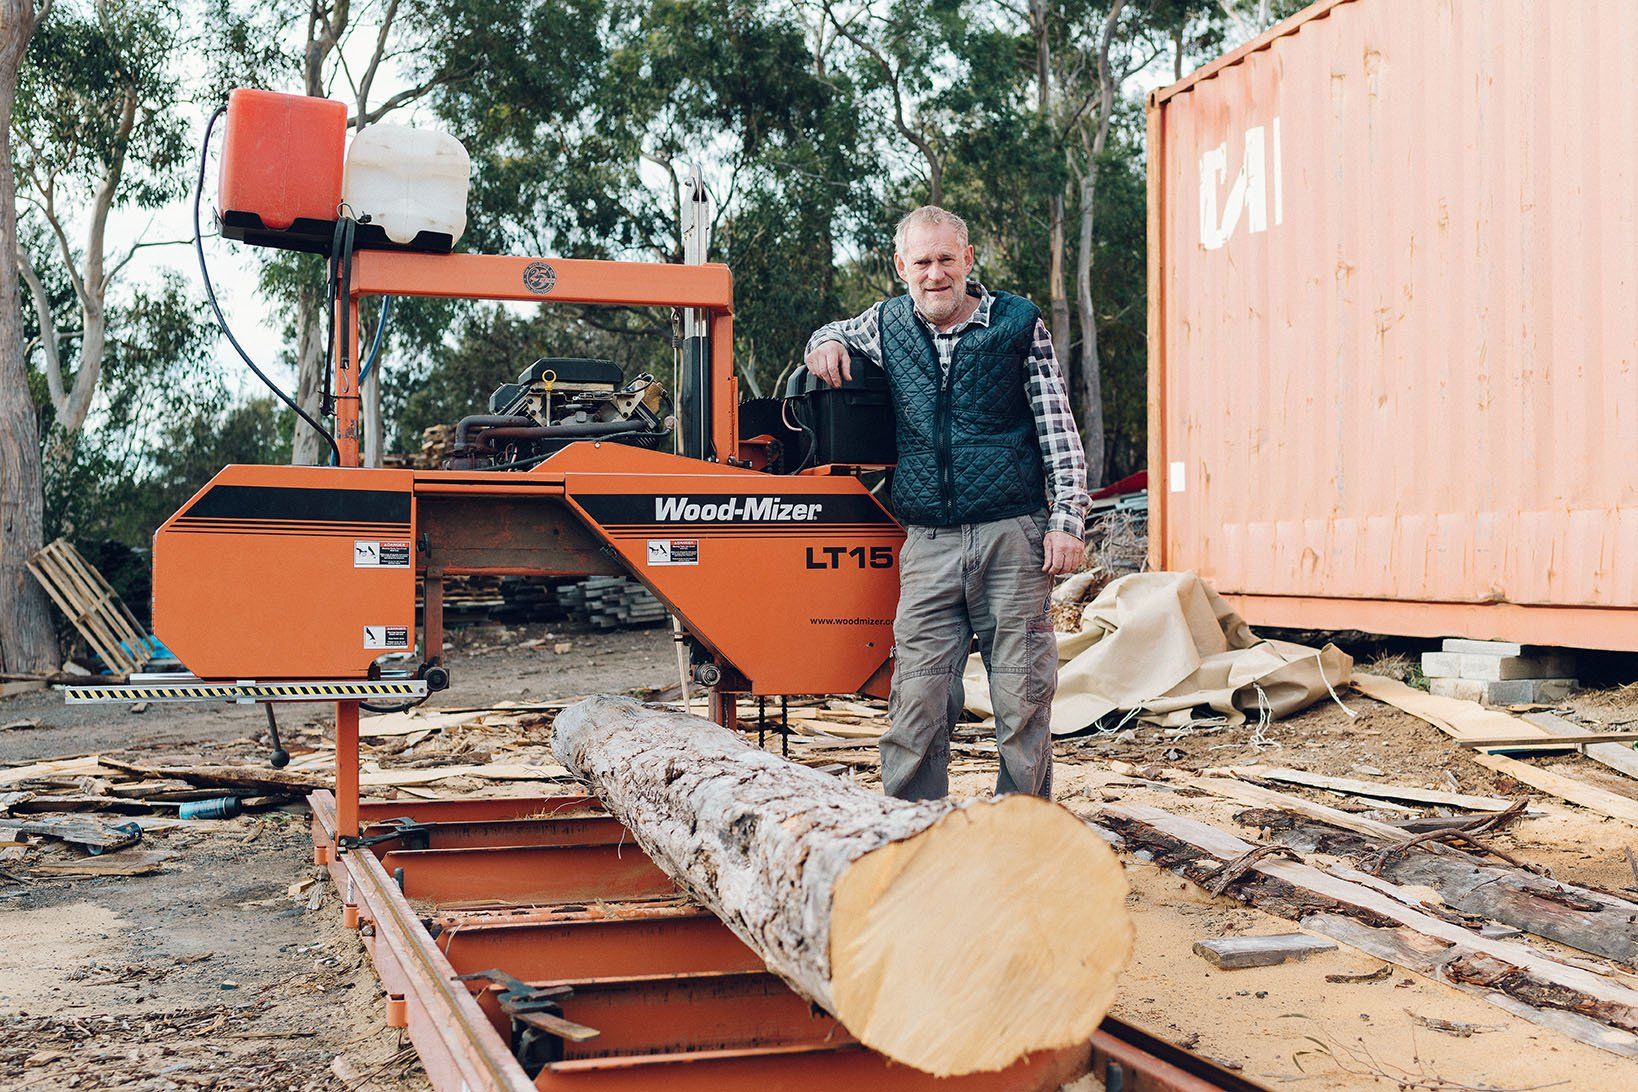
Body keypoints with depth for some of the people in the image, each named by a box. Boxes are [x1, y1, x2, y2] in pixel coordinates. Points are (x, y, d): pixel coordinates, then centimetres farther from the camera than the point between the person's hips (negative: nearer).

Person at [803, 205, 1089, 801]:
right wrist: (825, 344, 10)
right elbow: (837, 332, 35)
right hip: (929, 544, 2)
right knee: (917, 698, -1)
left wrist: (1067, 521, -3)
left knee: (1022, 696, 1)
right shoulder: (887, 325, 11)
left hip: (1013, 535, -2)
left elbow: (1058, 432, 5)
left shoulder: (1019, 323, 5)